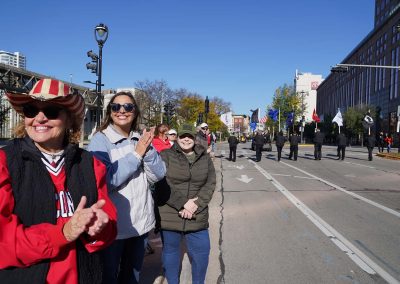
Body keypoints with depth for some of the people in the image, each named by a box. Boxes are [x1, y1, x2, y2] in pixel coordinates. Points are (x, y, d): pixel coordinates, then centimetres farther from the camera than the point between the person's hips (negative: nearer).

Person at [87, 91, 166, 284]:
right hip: (111, 225, -4)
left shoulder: (141, 140, 4)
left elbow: (158, 175, -4)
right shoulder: (100, 140, -10)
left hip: (141, 223, 5)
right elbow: (106, 180, -23)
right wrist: (136, 154, -20)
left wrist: (148, 149, -19)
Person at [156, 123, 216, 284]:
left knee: (201, 251, 11)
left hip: (197, 216, 3)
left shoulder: (205, 158, 8)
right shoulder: (166, 156, -3)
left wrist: (197, 204, -13)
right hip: (170, 215, -2)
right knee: (170, 251, 12)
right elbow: (161, 184, -12)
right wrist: (182, 204, -18)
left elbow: (210, 183, 2)